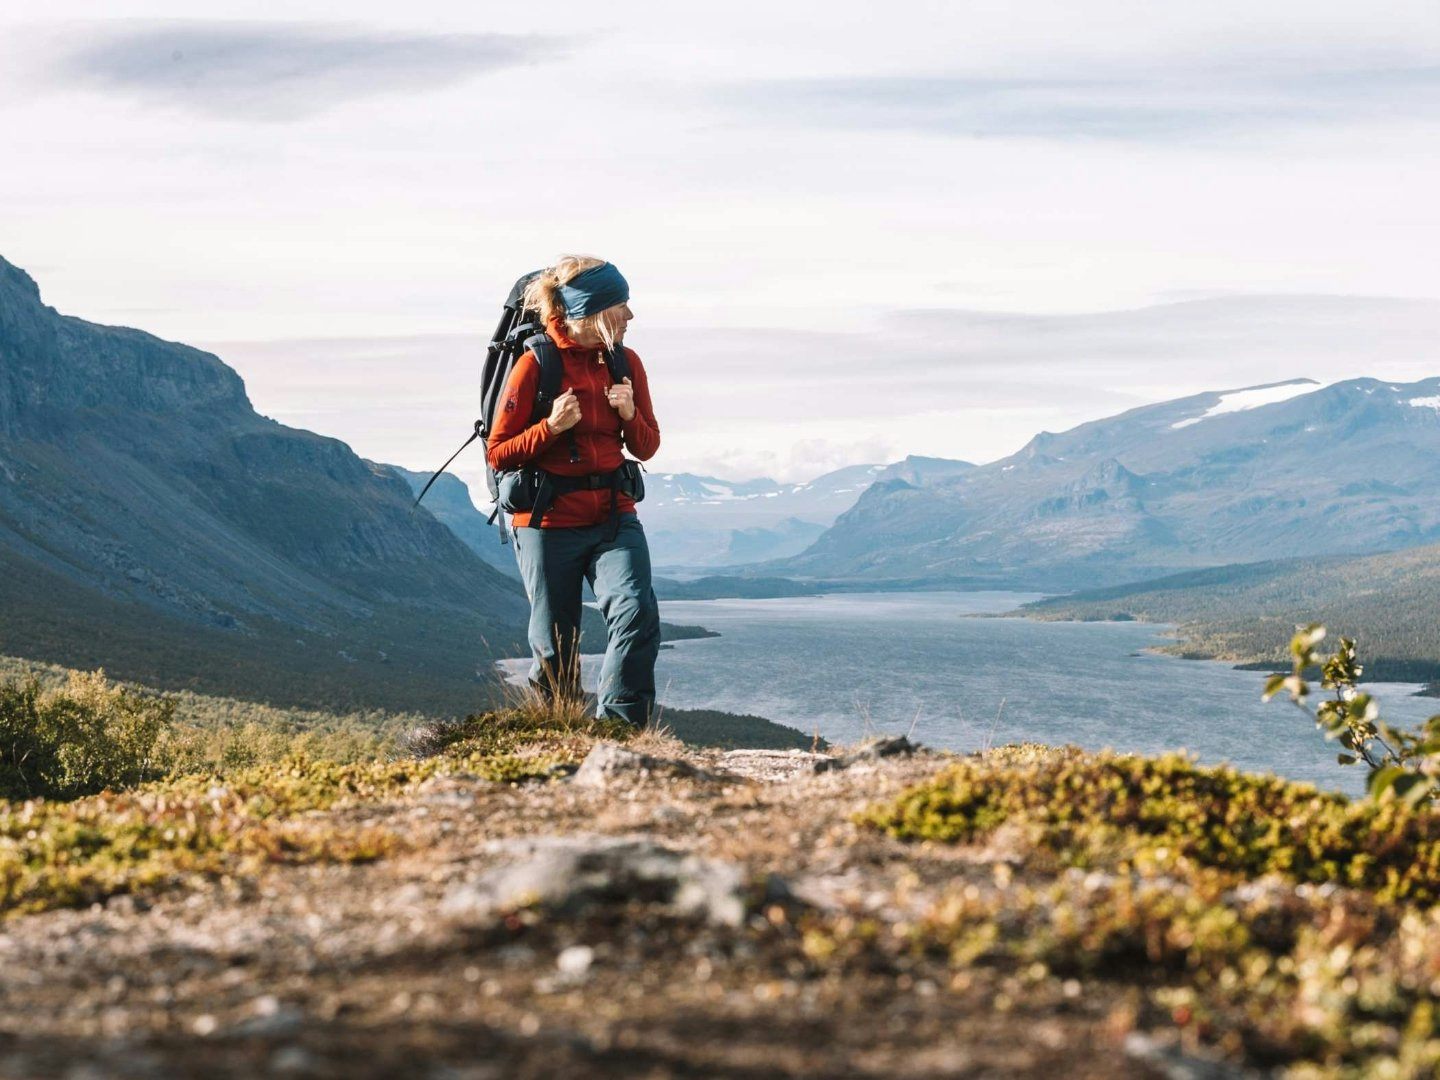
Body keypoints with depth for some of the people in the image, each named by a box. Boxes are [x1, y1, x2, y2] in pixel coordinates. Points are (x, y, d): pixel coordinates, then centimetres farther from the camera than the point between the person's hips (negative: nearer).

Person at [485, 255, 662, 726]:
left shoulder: (626, 362, 5)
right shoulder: (537, 363, -9)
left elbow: (646, 447, 12)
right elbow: (498, 453, -7)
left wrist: (629, 414, -8)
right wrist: (551, 427, -21)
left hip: (613, 516, 3)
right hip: (549, 522, -3)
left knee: (638, 614, -21)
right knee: (556, 651, 4)